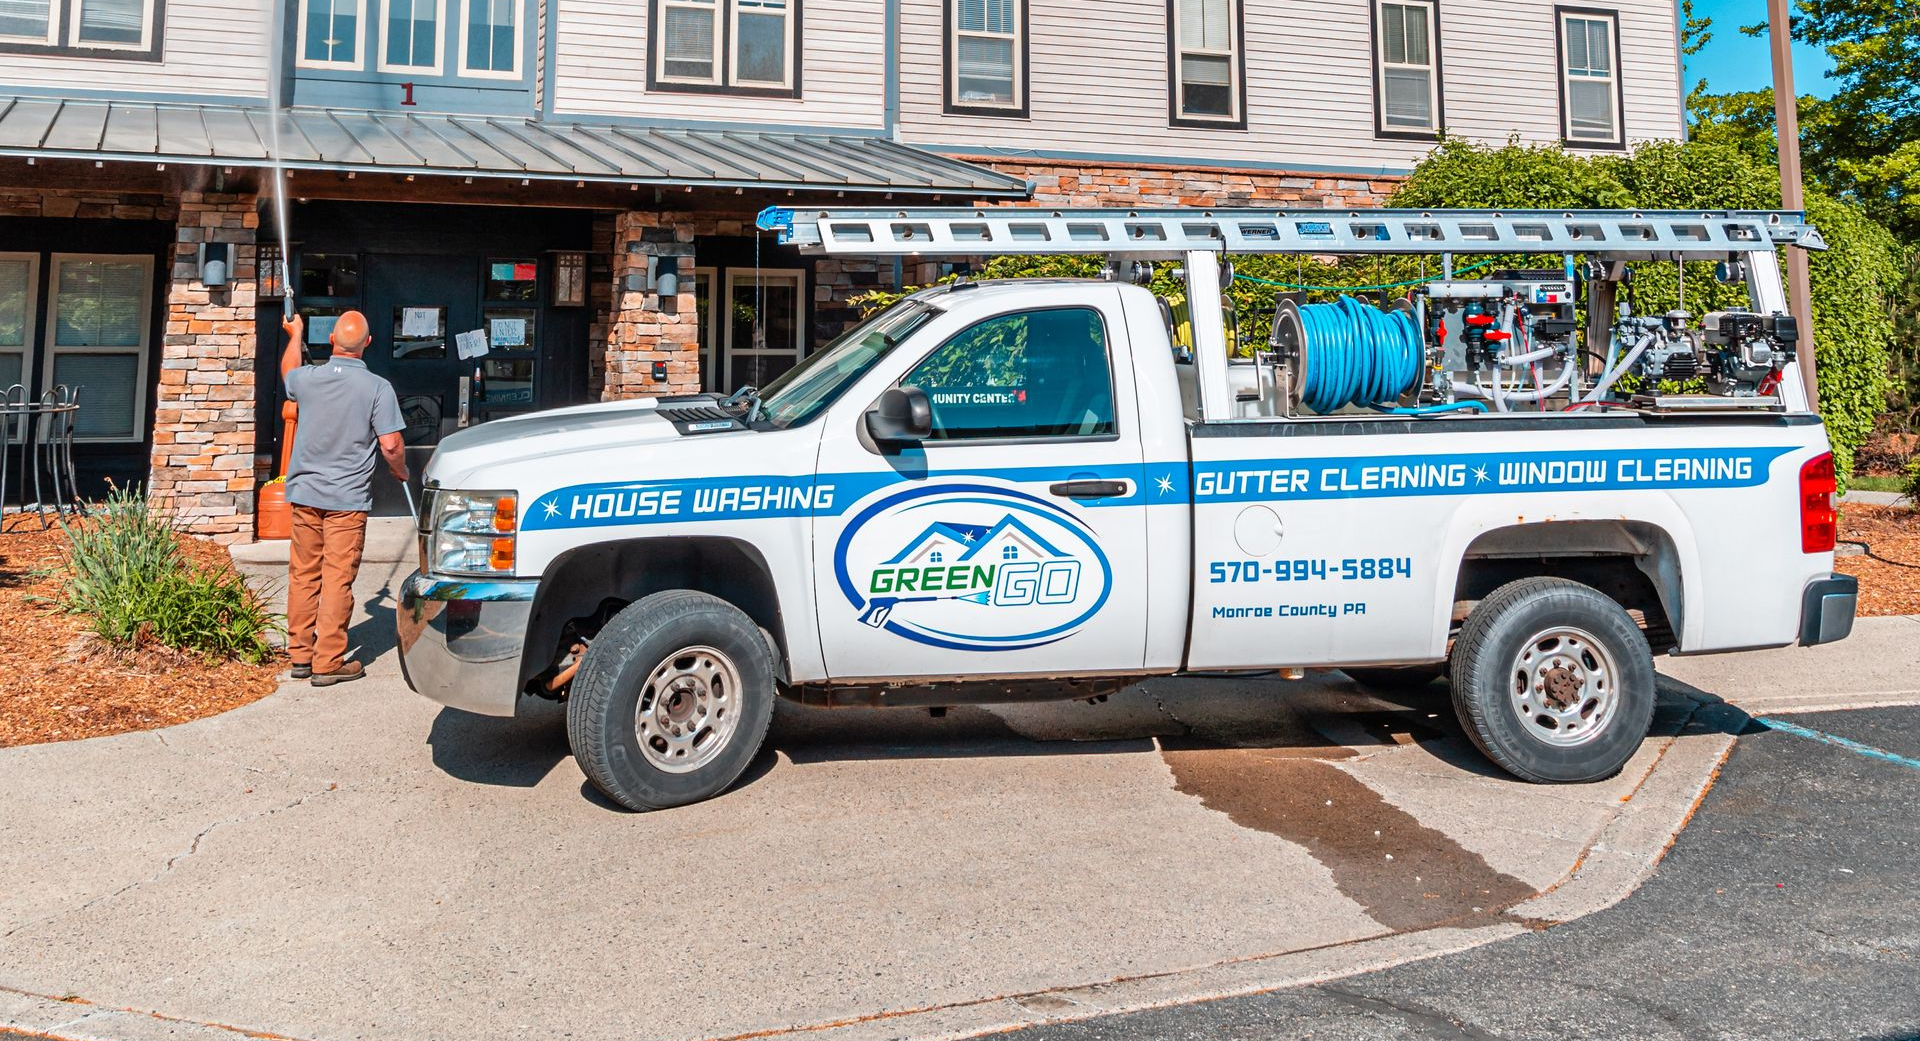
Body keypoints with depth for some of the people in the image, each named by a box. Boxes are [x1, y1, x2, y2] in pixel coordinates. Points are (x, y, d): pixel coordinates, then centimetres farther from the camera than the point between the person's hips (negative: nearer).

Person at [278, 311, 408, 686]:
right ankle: (328, 662, 2)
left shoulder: (307, 378, 0)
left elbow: (288, 372, 27)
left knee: (303, 575, 13)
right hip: (348, 499, -4)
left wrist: (295, 336, 44)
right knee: (337, 579, -1)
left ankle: (300, 654, 21)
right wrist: (400, 472, 7)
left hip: (305, 492, 4)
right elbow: (391, 446, -15)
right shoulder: (377, 388, -12)